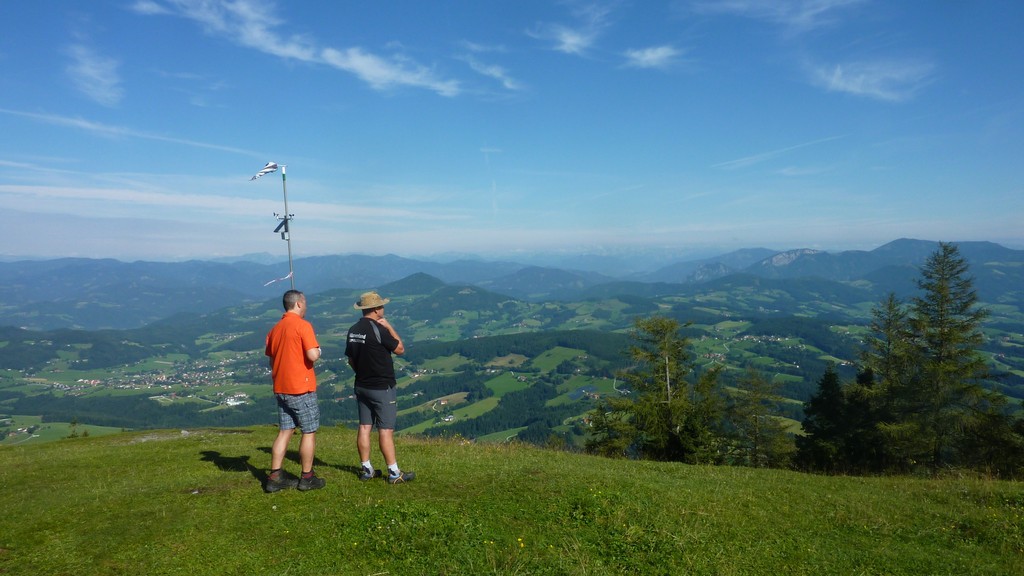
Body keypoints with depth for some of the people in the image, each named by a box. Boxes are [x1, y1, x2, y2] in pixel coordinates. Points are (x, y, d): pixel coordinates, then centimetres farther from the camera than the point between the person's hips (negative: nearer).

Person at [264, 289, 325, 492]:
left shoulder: (275, 329, 11)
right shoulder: (303, 325, -13)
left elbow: (272, 360, 18)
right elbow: (312, 355, -22)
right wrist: (318, 350, -1)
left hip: (281, 388, 7)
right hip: (301, 388, -7)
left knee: (285, 432, 12)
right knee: (309, 432, 5)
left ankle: (275, 477, 13)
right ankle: (307, 478, 11)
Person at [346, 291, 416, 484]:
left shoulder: (353, 331, 5)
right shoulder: (378, 329, -19)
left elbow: (351, 360, 12)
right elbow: (400, 349, -10)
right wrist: (389, 327, -5)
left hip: (361, 386, 8)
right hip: (382, 388, -7)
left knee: (364, 427, 11)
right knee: (386, 430, -3)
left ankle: (366, 469, 18)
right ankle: (394, 473, 2)